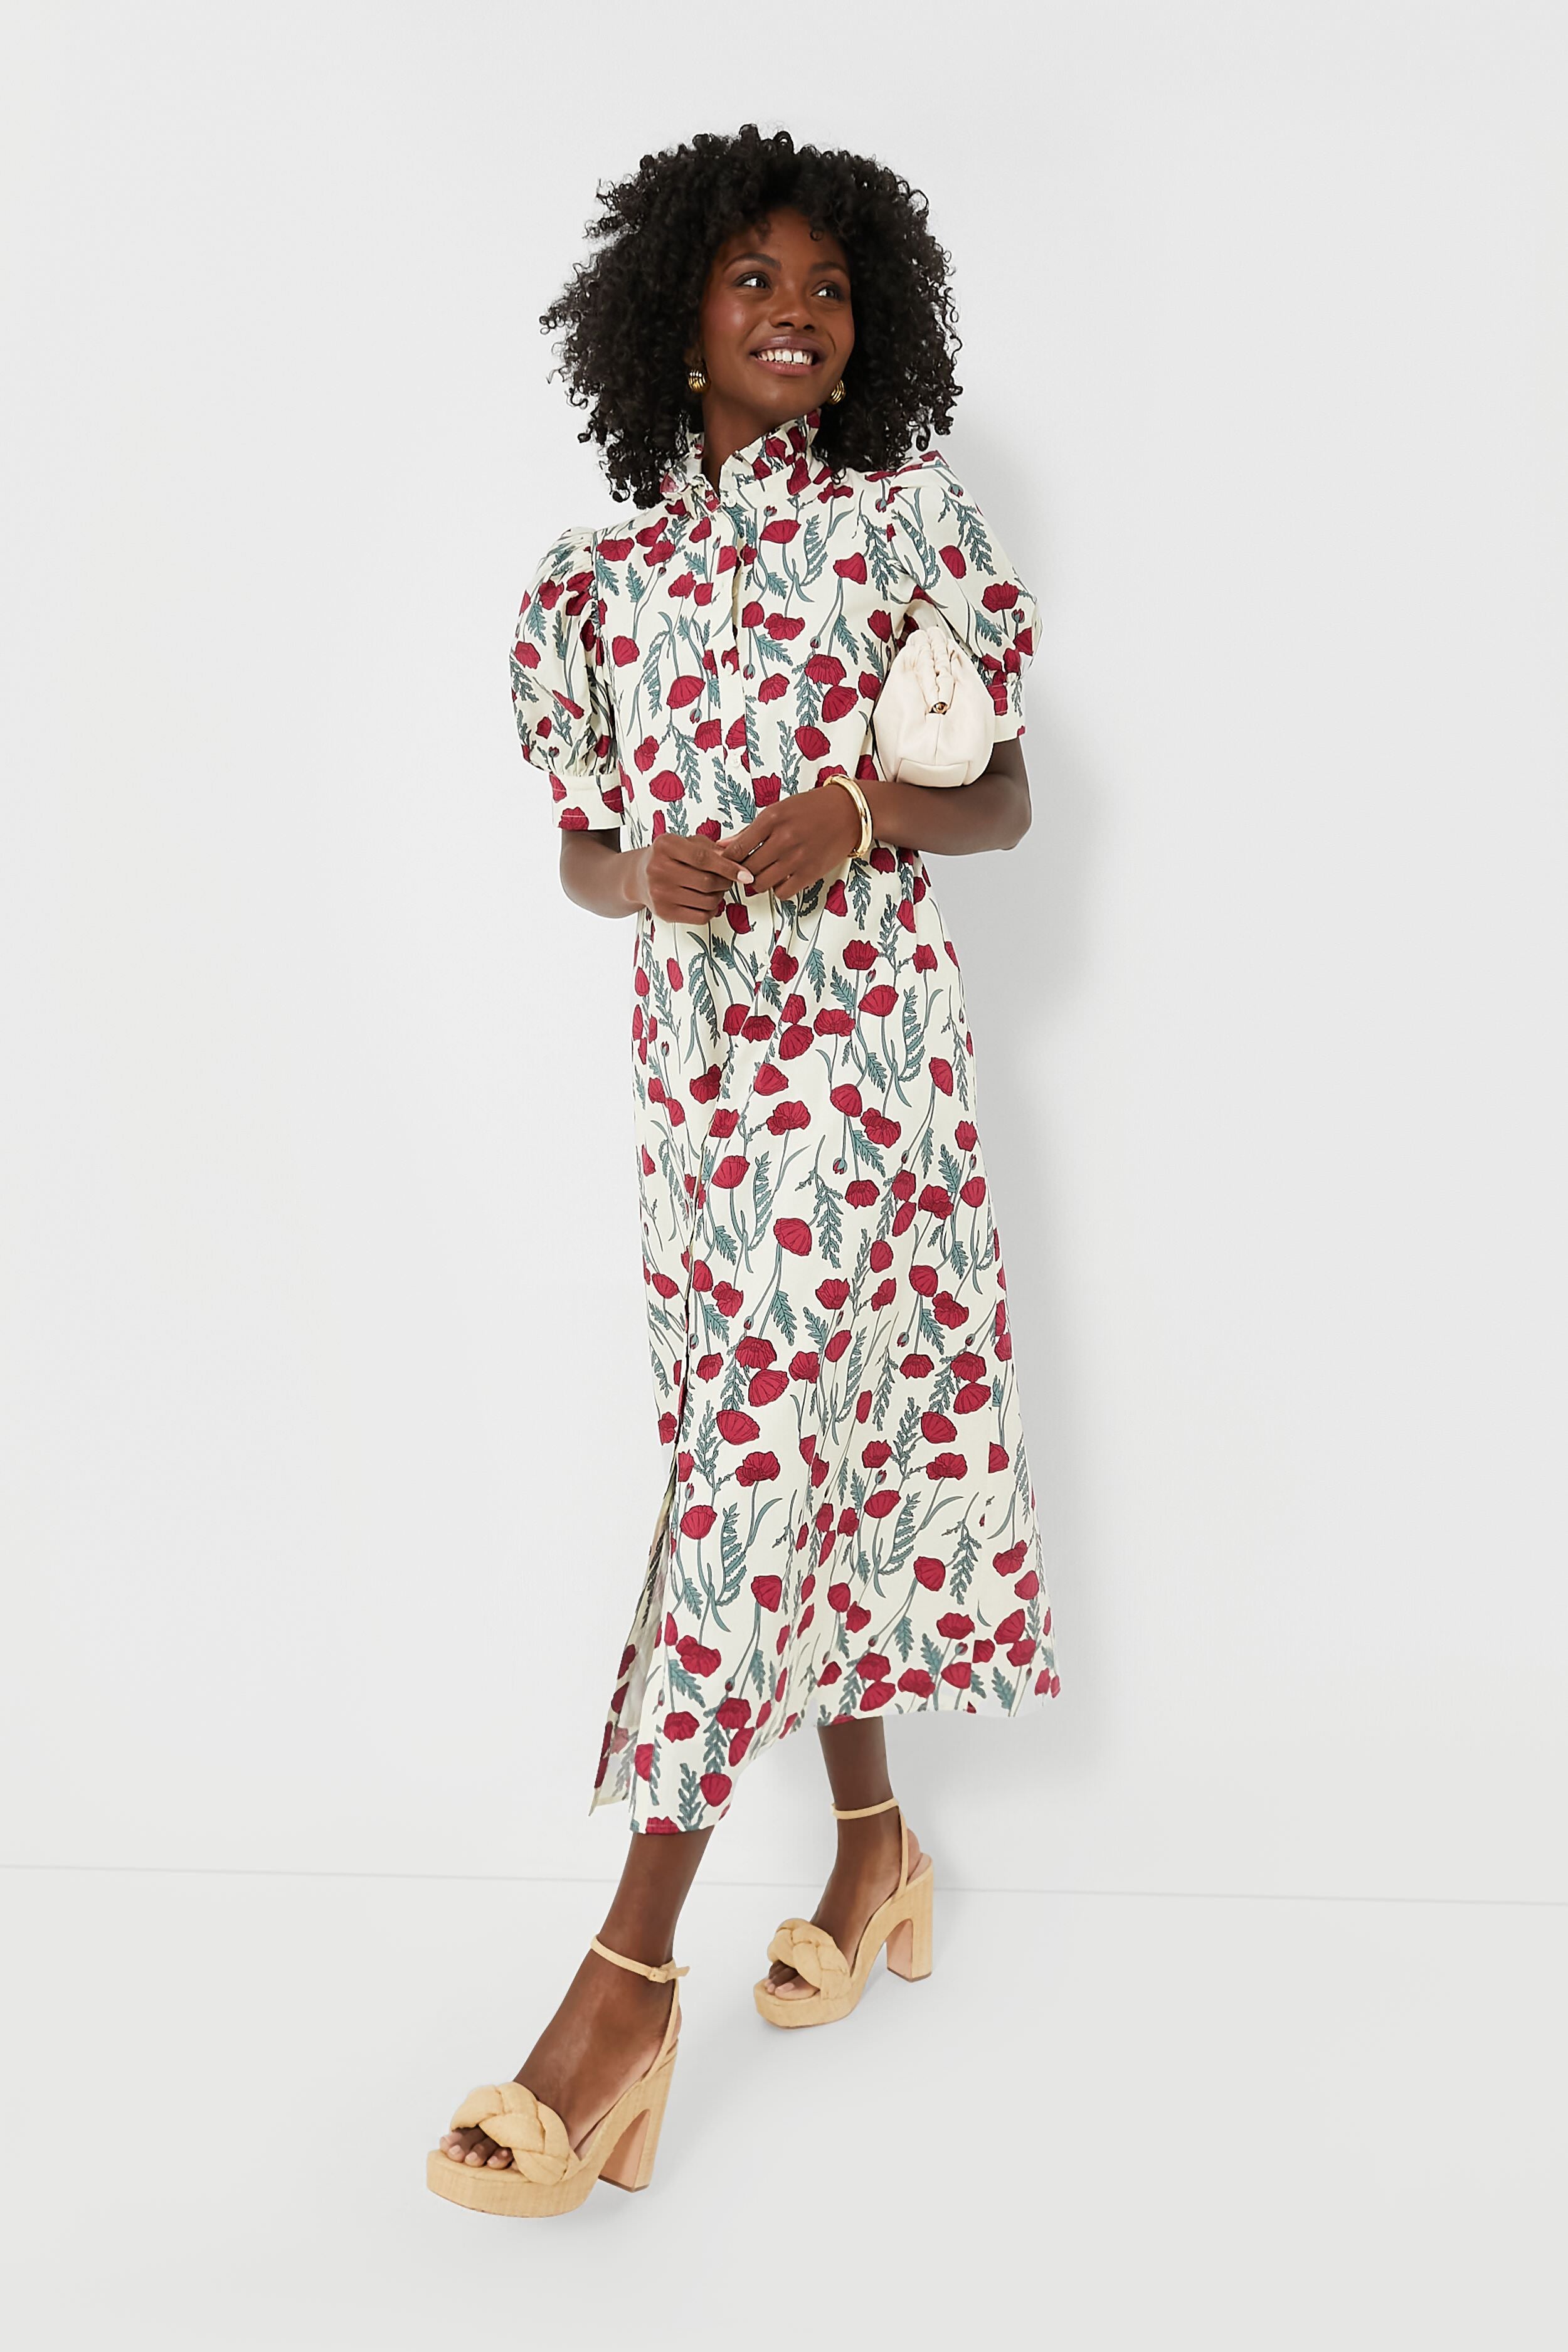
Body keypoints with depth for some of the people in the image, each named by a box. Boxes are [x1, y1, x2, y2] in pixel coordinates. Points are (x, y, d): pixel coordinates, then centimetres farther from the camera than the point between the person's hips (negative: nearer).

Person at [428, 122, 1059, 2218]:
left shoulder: (909, 517, 4)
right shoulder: (602, 579, 12)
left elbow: (1004, 801, 4)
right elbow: (584, 846, 13)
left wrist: (861, 808, -16)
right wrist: (644, 870, -10)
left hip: (864, 1048, -4)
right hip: (695, 1061, 4)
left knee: (764, 1458, -10)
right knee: (810, 1450, 11)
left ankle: (633, 1970, -7)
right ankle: (876, 1846, 27)